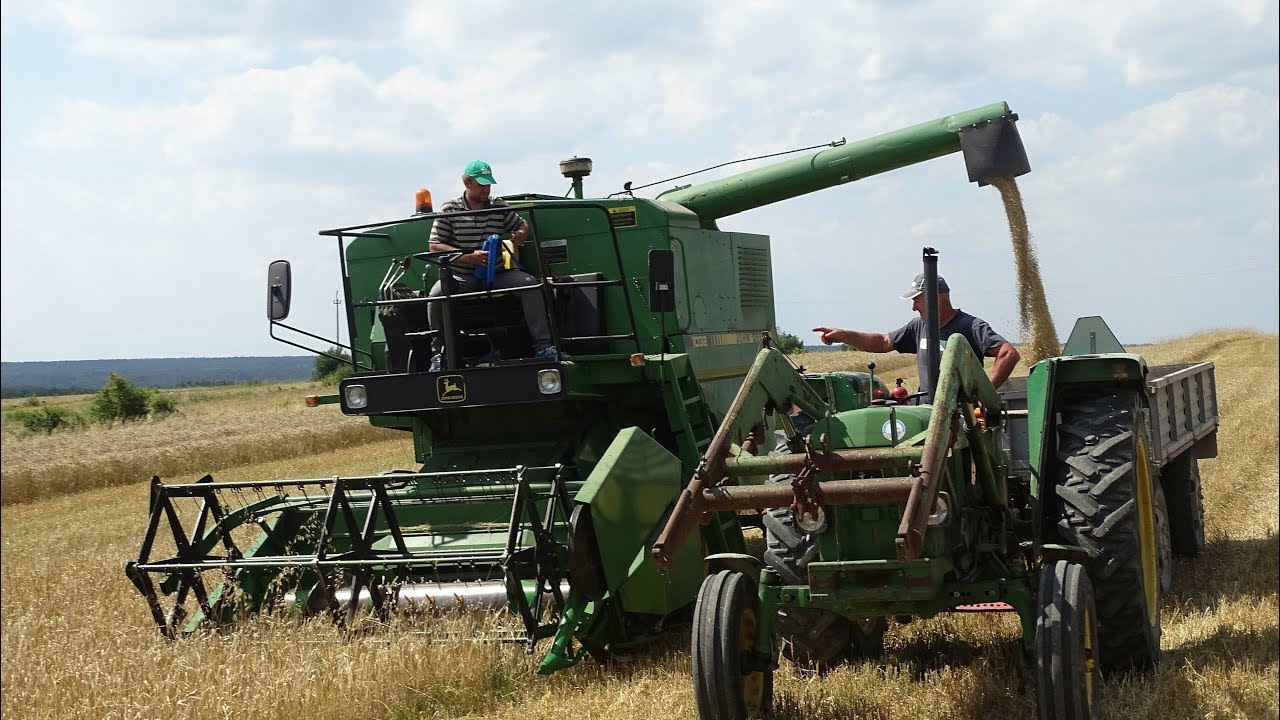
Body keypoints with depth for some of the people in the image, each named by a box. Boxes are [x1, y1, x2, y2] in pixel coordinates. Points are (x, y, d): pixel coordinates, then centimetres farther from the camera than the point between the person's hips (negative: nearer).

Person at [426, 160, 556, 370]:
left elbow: (523, 225, 23)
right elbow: (434, 246, -3)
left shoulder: (500, 207, 9)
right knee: (437, 293, -31)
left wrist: (519, 235, -4)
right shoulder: (449, 209, 0)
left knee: (529, 283, -23)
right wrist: (469, 257, -15)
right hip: (462, 277, -2)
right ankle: (438, 353, -17)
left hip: (497, 274, 2)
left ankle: (542, 345, -22)